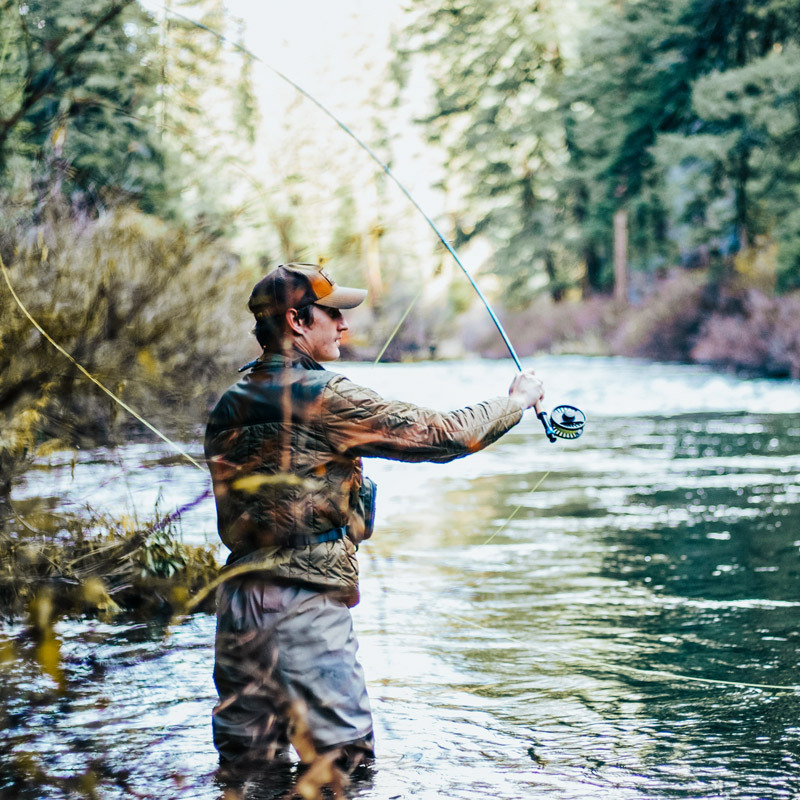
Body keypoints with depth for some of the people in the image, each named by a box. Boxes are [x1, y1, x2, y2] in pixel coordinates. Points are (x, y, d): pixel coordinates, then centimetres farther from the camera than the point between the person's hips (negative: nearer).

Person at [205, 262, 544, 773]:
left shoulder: (228, 408, 10)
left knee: (247, 762, 14)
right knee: (343, 764, 1)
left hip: (239, 598, 8)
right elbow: (439, 435, -8)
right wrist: (517, 400, 8)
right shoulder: (326, 398, -12)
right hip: (307, 604, -8)